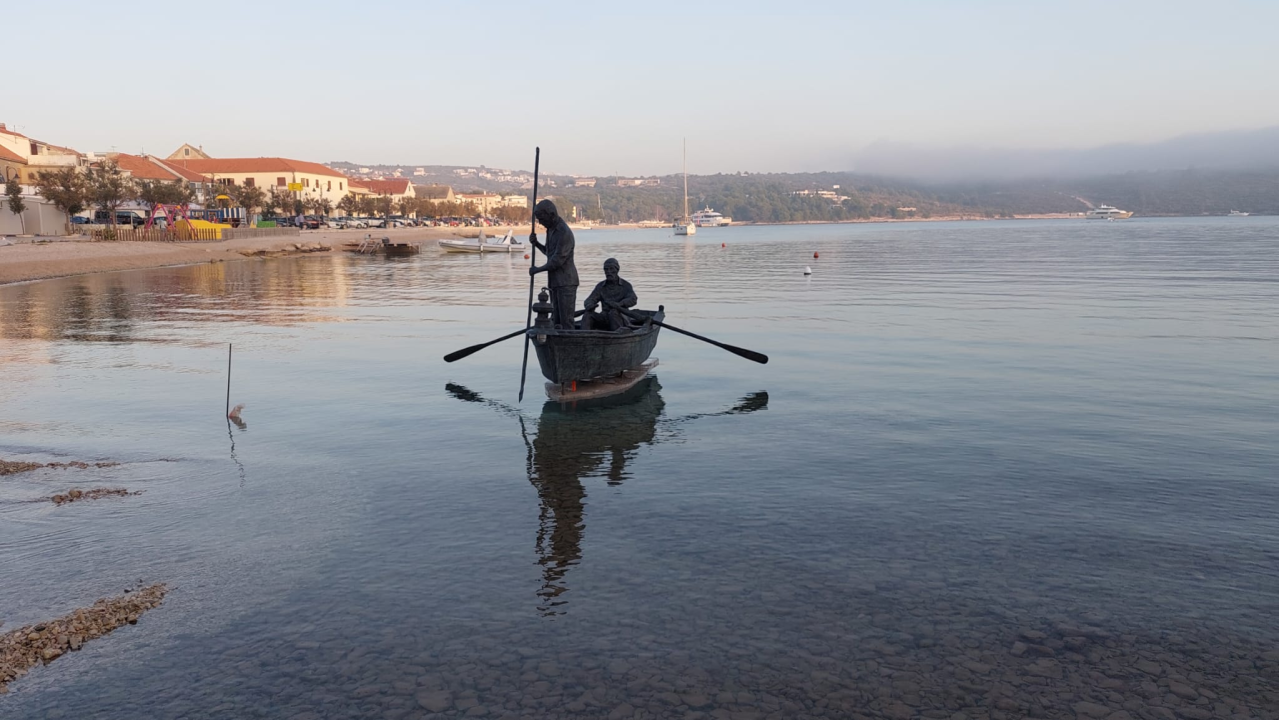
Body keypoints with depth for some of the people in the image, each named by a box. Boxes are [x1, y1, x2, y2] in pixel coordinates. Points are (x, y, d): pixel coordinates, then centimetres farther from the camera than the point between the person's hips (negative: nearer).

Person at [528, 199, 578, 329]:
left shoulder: (564, 233, -17)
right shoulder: (550, 230, 13)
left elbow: (558, 260, -20)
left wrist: (537, 270, -9)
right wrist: (536, 243, 7)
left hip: (566, 282, -9)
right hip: (554, 282, 9)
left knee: (566, 320, -10)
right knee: (556, 320, 9)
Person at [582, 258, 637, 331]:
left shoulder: (625, 285, 0)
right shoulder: (600, 286, 10)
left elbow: (633, 300, -16)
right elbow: (589, 300, 2)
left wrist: (619, 304, -37)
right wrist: (589, 305, -26)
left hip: (621, 318, -3)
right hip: (605, 319, 3)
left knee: (613, 312, -35)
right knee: (589, 314, -23)